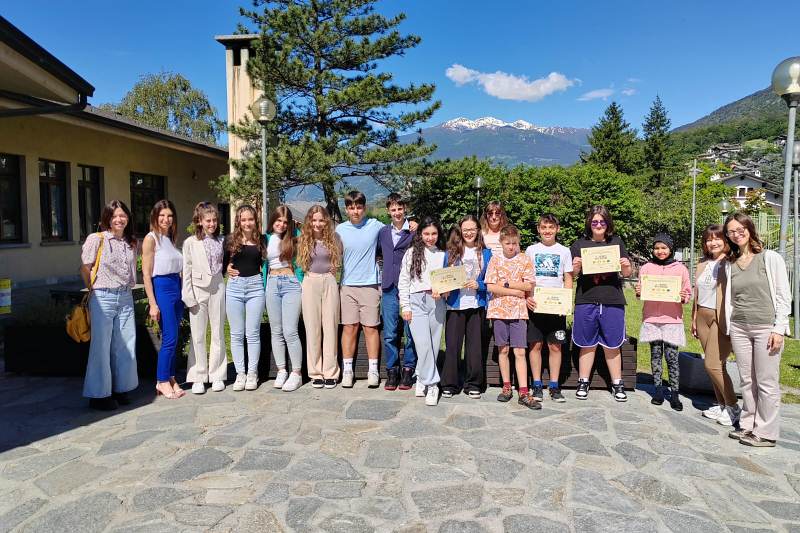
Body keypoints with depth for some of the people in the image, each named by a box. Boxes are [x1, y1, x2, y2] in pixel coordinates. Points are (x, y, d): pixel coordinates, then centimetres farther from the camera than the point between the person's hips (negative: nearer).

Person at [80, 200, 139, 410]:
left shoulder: (132, 243, 10)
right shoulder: (96, 239, -4)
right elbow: (85, 268, -3)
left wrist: (126, 289, 9)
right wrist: (95, 290, 2)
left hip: (125, 298, 5)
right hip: (102, 298, -5)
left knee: (125, 345, 8)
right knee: (101, 346, 1)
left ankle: (120, 389, 22)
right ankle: (99, 394, 12)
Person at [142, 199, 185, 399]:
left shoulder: (170, 238, 14)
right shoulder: (151, 239, -6)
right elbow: (146, 274, -9)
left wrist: (182, 294, 9)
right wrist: (153, 304, -13)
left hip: (176, 287, 7)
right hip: (161, 287, -6)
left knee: (173, 338, 10)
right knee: (170, 338, -5)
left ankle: (169, 378, 20)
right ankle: (162, 381, 8)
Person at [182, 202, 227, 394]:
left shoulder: (221, 241, 8)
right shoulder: (190, 242, 1)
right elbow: (186, 272, -2)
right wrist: (189, 297, -7)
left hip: (218, 289, 2)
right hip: (198, 290, -2)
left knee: (218, 334, 6)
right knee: (198, 335, 1)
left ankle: (217, 376, 16)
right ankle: (198, 378, 10)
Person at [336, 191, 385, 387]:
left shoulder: (376, 226, 0)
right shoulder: (340, 229, 5)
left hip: (370, 285, -1)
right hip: (347, 285, 1)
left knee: (371, 327, 3)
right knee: (349, 327, 4)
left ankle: (373, 370, 12)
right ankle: (347, 369, 13)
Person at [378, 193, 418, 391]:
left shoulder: (414, 231, -1)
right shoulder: (383, 232, 12)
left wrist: (415, 231, -14)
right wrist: (381, 283, 18)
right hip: (389, 288, 3)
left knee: (411, 333, 3)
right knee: (390, 334, 5)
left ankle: (408, 371, 15)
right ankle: (392, 371, 16)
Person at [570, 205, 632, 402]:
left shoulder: (616, 242, 9)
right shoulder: (580, 244, 5)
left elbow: (627, 273, 12)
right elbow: (572, 274, 7)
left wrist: (626, 265, -10)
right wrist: (576, 266, -15)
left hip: (612, 302, 1)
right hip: (586, 301, 0)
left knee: (612, 345, 8)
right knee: (587, 345, 8)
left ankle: (617, 384, 20)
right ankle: (583, 383, 18)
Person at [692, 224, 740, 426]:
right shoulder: (702, 265, 13)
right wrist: (694, 319, 16)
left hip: (721, 319, -7)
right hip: (703, 318, 7)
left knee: (713, 365, -7)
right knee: (716, 365, 12)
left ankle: (733, 407, 9)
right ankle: (722, 405, 22)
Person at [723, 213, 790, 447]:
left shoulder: (771, 258, -2)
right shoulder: (730, 264, 10)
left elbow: (784, 296, -4)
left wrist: (779, 329, -10)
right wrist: (730, 329, 10)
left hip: (766, 328, -4)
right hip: (739, 329, 4)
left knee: (767, 383, 0)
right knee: (746, 381, 10)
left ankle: (766, 433, 9)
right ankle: (747, 425, 20)